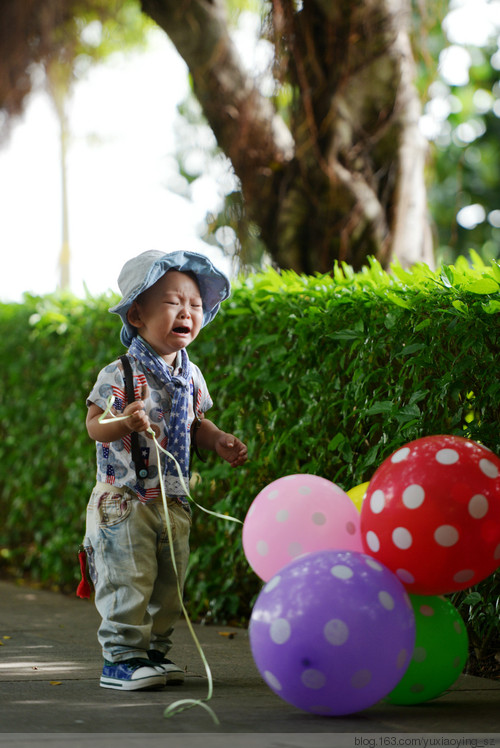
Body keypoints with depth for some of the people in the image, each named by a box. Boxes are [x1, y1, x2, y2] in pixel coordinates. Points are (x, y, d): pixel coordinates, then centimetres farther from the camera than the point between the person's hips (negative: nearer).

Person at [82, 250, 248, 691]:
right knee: (127, 580, -7)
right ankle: (120, 658, 1)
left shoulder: (191, 376, 8)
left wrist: (220, 441, 2)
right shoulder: (121, 373, -14)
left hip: (174, 500, 7)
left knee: (169, 583, 11)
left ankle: (155, 651, 23)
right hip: (125, 499, -7)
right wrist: (126, 423, -34)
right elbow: (94, 424, -15)